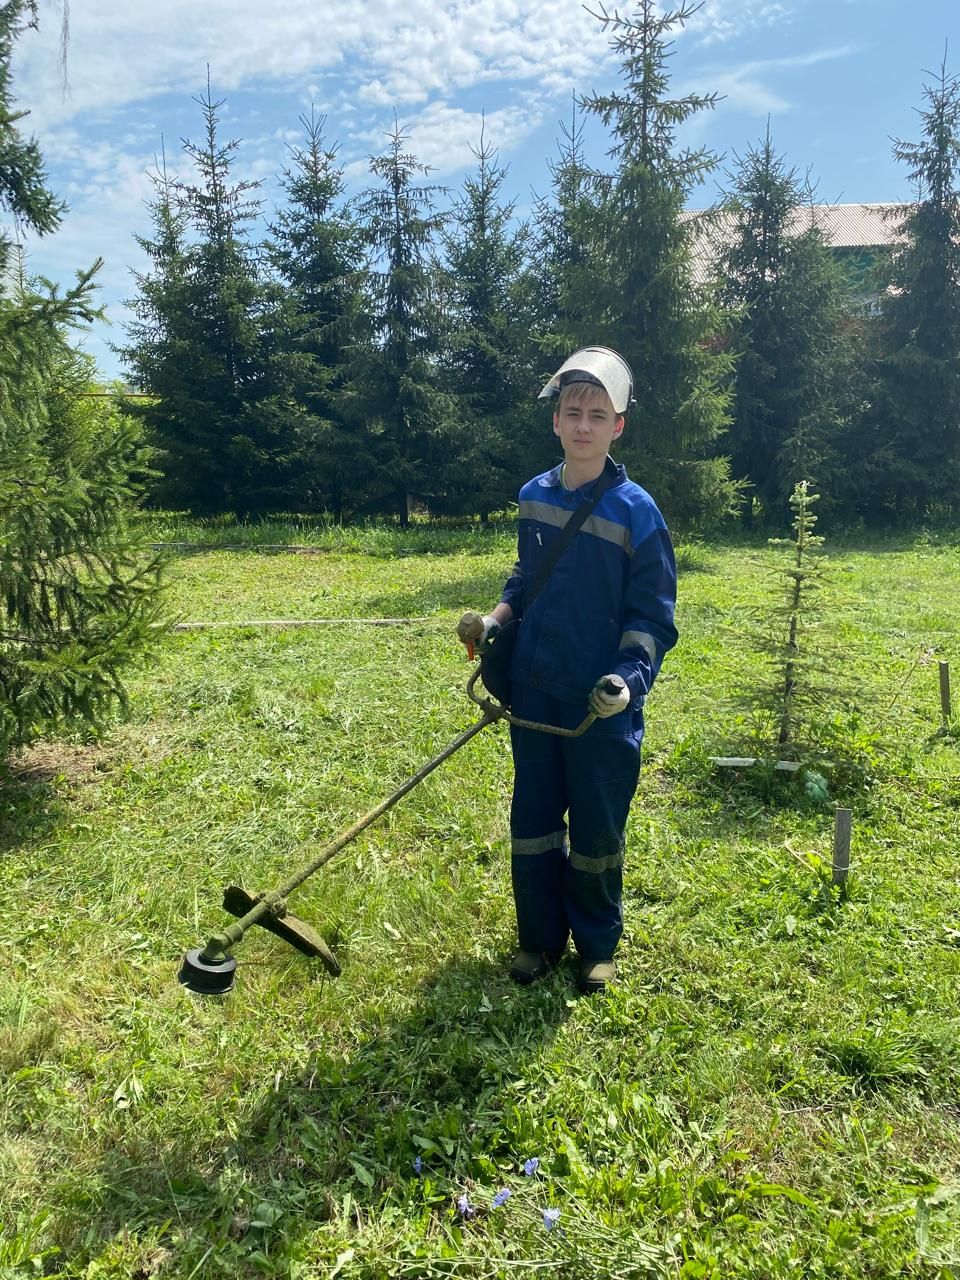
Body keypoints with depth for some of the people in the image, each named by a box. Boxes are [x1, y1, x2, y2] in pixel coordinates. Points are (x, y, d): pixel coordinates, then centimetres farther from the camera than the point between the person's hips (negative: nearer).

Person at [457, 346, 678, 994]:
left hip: (602, 702, -4)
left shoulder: (636, 510, -11)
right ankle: (540, 939, 31)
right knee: (533, 819, 12)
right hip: (533, 690, 4)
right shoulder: (535, 496, 4)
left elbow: (653, 615, -8)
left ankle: (599, 946, 29)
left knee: (597, 829, 8)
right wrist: (494, 620, 1)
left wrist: (629, 679, -22)